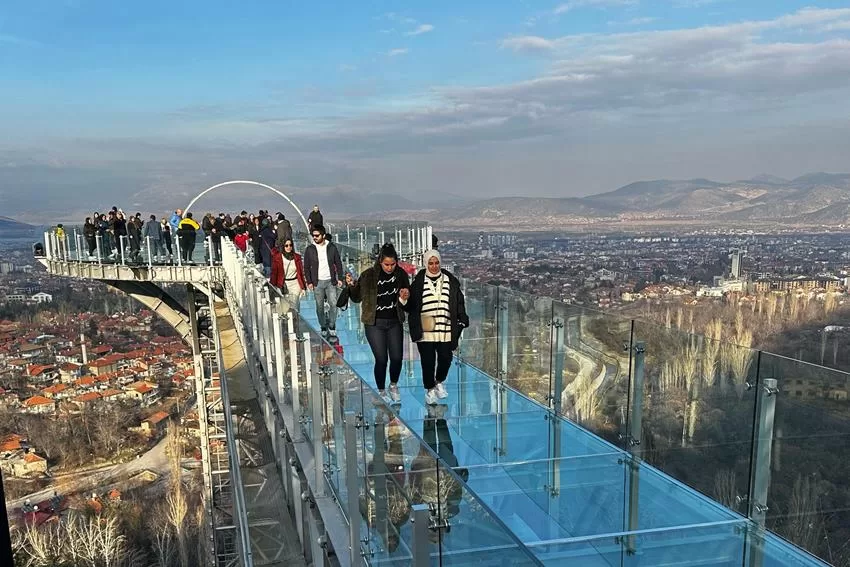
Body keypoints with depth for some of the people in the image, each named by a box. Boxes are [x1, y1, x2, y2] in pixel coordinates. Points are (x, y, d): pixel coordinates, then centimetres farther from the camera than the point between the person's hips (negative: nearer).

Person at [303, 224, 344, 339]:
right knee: (319, 307, 5)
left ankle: (332, 328, 8)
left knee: (333, 304, -4)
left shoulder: (332, 247, 1)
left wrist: (340, 278, 3)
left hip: (331, 281, 0)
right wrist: (309, 282, -1)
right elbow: (306, 267, 5)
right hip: (317, 282, 0)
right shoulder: (310, 249, 0)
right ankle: (323, 329, 18)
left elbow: (338, 263, 7)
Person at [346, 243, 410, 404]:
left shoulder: (401, 274, -2)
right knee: (381, 359, -2)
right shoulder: (368, 275, -10)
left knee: (397, 358, 4)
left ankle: (394, 386, 33)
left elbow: (408, 297, 12)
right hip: (375, 324, -3)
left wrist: (406, 296, -11)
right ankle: (381, 392, 21)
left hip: (395, 322, 3)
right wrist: (351, 285, -19)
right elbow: (357, 298, -1)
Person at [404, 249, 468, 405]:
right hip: (425, 331, -2)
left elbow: (459, 302, 12)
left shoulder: (450, 280, 7)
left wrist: (462, 320, 6)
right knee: (427, 361, 0)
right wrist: (405, 300, -16)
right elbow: (410, 305, 3)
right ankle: (430, 389, 22)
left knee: (445, 358, 5)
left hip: (445, 330, 2)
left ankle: (439, 382, 34)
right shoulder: (419, 281, 2)